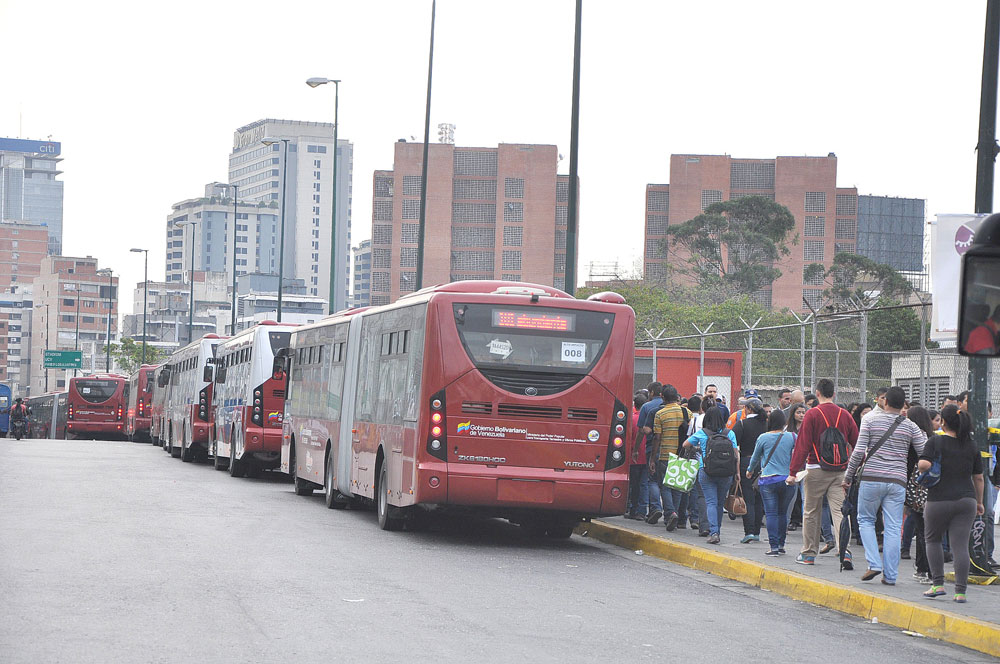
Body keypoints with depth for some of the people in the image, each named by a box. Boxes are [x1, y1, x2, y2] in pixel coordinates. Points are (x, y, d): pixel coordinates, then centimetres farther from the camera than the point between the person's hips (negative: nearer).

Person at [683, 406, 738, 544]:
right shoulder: (729, 433, 3)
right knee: (720, 502, 14)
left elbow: (685, 445, 16)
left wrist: (697, 447, 35)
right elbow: (736, 454, 1)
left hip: (706, 472, -2)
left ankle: (713, 532, -18)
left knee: (711, 502, -3)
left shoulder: (701, 433, 2)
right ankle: (716, 531, 24)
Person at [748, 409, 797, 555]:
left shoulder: (763, 438, -2)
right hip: (787, 479, 2)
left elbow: (755, 457, 12)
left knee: (771, 513, -2)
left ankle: (774, 546, -8)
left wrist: (750, 470, 30)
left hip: (768, 479, -2)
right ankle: (781, 544, 18)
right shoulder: (791, 437, 1)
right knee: (783, 513, 14)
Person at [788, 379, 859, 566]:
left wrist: (793, 472, -8)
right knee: (839, 511, -2)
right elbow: (856, 444, 7)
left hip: (816, 469, -3)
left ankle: (809, 554, 17)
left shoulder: (812, 414, -6)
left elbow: (802, 445, -9)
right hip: (840, 471, 3)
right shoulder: (845, 415, 5)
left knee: (811, 512, 10)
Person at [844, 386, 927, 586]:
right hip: (897, 480, 2)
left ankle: (874, 564, -1)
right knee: (893, 528, 4)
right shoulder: (910, 426, 6)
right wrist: (923, 434, 23)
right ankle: (890, 575, 3)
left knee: (865, 520, 14)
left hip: (871, 479, -2)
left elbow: (859, 451, -4)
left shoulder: (870, 421, 1)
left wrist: (848, 476, 5)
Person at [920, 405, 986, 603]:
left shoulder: (935, 442, -5)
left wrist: (922, 470, 3)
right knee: (960, 545, 1)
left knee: (932, 539, 17)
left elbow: (924, 464, -19)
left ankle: (937, 584, 10)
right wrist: (979, 502, 21)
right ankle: (960, 591, -4)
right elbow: (978, 478, 10)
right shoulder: (971, 446, 7)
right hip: (966, 501, 3)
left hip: (939, 500, -3)